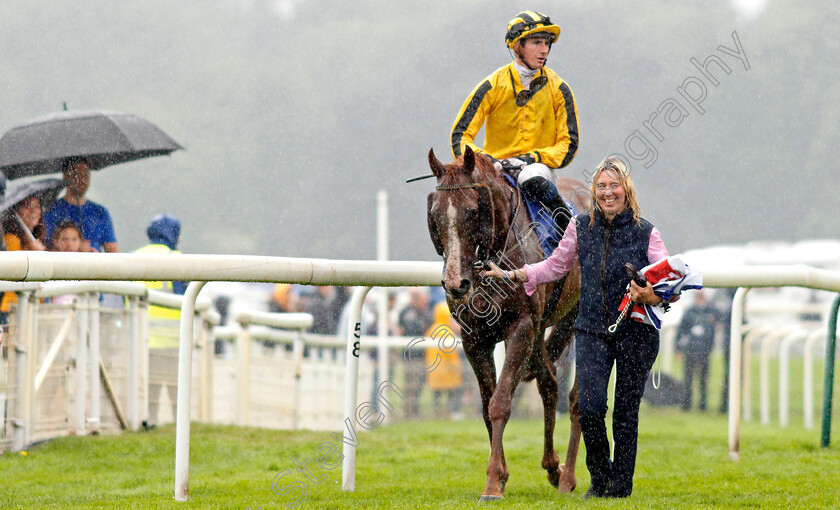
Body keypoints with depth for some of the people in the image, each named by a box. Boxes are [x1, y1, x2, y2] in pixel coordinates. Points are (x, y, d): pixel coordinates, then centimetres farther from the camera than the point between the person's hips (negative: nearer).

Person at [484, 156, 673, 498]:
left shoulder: (645, 233, -3)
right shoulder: (580, 227, 5)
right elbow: (555, 266, 18)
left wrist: (651, 296, -29)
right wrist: (511, 276, 12)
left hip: (635, 332, -2)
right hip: (592, 330, 2)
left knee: (626, 411, 3)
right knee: (589, 406, -11)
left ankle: (621, 485, 17)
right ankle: (599, 479, 10)